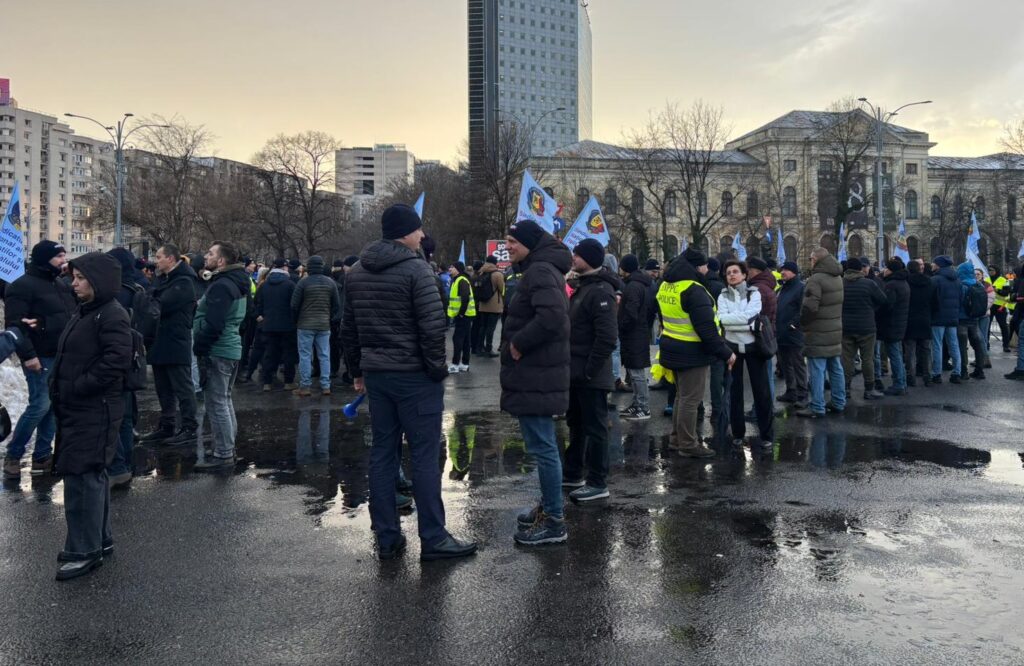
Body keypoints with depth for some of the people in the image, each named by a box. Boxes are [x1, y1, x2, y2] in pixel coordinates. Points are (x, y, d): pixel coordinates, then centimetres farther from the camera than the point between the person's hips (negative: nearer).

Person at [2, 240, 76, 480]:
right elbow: (14, 324, -16)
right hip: (40, 357, -8)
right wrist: (27, 354, -21)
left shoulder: (62, 284, 13)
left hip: (62, 356, 8)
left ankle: (42, 456, 16)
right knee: (40, 405, -8)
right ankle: (13, 455, 8)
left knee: (54, 405, 8)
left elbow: (72, 316, 17)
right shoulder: (22, 286, -11)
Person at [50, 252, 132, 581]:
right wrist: (60, 386, 9)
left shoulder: (112, 315, -16)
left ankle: (84, 550, 4)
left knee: (82, 477, -6)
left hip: (95, 411, -10)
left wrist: (77, 388, -21)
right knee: (92, 475, 16)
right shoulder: (85, 311, 15)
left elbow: (116, 361, -25)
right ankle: (100, 539, 27)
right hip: (76, 409, 10)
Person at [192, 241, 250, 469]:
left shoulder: (221, 286, -18)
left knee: (217, 403, -5)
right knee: (224, 400, 18)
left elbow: (213, 325, -24)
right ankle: (228, 448, 27)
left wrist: (198, 347, -15)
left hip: (217, 352, -10)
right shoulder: (235, 283, 15)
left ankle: (223, 455, 0)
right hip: (231, 348, 10)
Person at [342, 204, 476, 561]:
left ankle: (387, 538, 16)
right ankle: (433, 538, 6)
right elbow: (432, 326, -18)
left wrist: (357, 370, 20)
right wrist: (437, 369, -8)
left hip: (375, 373, 7)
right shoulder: (415, 269, -12)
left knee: (382, 453, 11)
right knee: (425, 456, 0)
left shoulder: (356, 272, 10)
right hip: (414, 375, -7)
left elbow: (348, 328, 14)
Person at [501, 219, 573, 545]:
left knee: (542, 446, -5)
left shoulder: (540, 271, -17)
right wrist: (518, 341, 11)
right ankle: (548, 506, 31)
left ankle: (554, 521, 4)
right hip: (536, 373, 11)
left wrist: (518, 343, -20)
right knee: (543, 445, 19)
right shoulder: (539, 269, 17)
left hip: (537, 377, -11)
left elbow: (551, 316, -32)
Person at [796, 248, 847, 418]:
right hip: (836, 331, 9)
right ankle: (838, 403, 24)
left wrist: (802, 322, -7)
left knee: (817, 371, -5)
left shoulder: (816, 279, -18)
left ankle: (817, 408, -2)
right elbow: (839, 303, 17)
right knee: (836, 368, 15)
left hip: (818, 334, -9)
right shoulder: (837, 278, 12)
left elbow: (809, 307, -23)